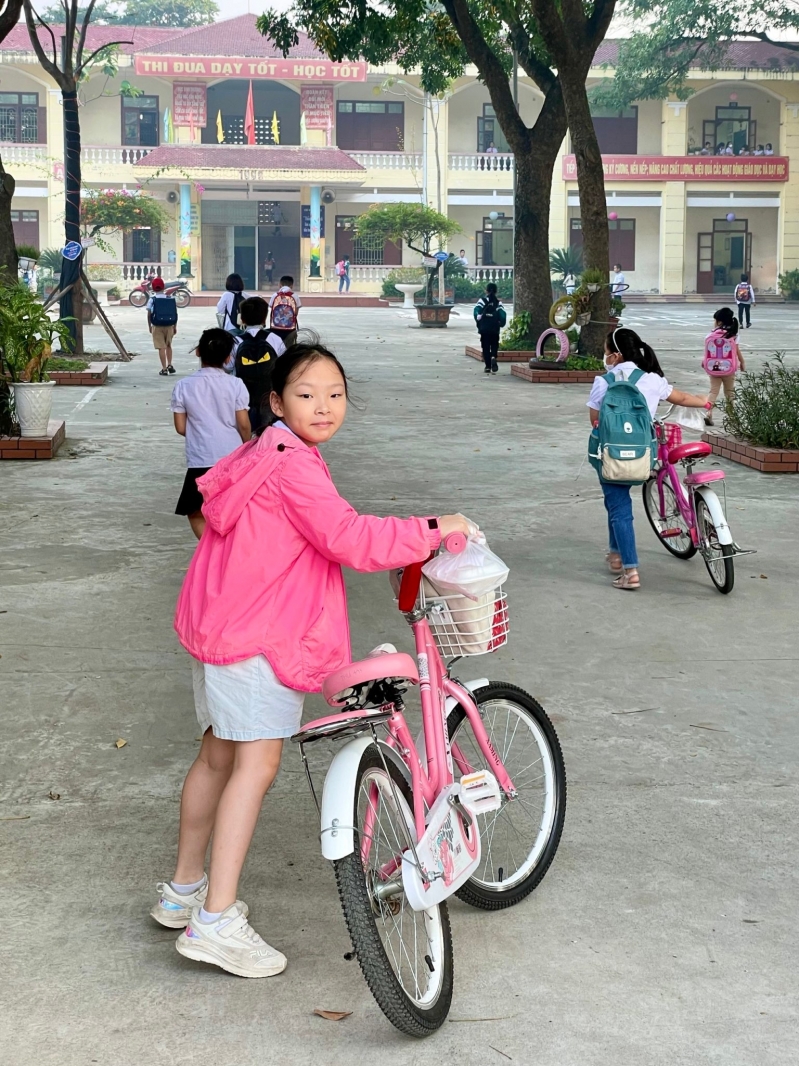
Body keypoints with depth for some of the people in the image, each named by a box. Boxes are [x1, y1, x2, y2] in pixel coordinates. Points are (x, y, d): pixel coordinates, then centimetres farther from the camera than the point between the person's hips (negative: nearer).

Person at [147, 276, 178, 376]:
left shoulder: (152, 299, -6)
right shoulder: (170, 298, 0)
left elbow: (149, 314, -6)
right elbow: (175, 314, 1)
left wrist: (149, 326, 7)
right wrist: (175, 327, 9)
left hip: (157, 326, -3)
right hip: (169, 326, 3)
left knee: (161, 347, 0)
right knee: (168, 345, 21)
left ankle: (164, 369, 0)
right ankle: (169, 365, 12)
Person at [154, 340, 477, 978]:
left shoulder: (263, 455, 17)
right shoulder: (293, 464, -17)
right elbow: (351, 539, -24)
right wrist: (434, 530, -16)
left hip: (220, 626, 11)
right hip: (258, 636, -11)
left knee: (218, 755, 18)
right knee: (258, 763, -10)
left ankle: (184, 890, 30)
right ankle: (216, 919, -10)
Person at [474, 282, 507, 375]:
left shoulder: (482, 300, 1)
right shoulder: (498, 302, 3)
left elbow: (476, 311, -11)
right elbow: (503, 314, -8)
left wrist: (478, 322, 1)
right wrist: (501, 324, 8)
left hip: (484, 329, 0)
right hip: (495, 329, 0)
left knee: (485, 347, 7)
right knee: (494, 346, 11)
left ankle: (488, 367, 5)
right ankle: (493, 357, -20)